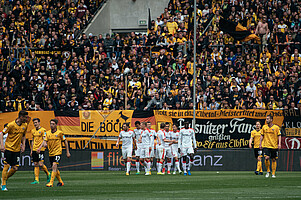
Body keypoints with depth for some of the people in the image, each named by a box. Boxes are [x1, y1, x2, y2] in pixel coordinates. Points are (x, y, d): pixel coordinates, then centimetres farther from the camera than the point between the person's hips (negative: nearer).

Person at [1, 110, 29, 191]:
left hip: (17, 150, 5)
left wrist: (23, 145, 8)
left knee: (15, 168, -1)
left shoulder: (25, 125, 3)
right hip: (8, 148, -5)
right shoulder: (11, 125, -14)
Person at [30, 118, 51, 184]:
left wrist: (39, 148, -22)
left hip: (41, 149, -6)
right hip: (34, 150, 6)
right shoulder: (33, 131, 15)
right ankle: (36, 180, 4)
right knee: (36, 165, 3)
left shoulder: (43, 130, -6)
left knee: (40, 164, -13)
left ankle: (48, 174, 11)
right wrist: (31, 150, 18)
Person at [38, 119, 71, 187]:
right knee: (55, 169, 12)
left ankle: (51, 183, -24)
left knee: (54, 166, -20)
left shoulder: (59, 133, -4)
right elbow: (44, 141, -1)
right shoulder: (47, 133, 6)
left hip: (57, 152, -5)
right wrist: (40, 148, -20)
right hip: (51, 153, 5)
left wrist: (67, 152, 4)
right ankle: (60, 182, 30)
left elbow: (65, 141, 4)